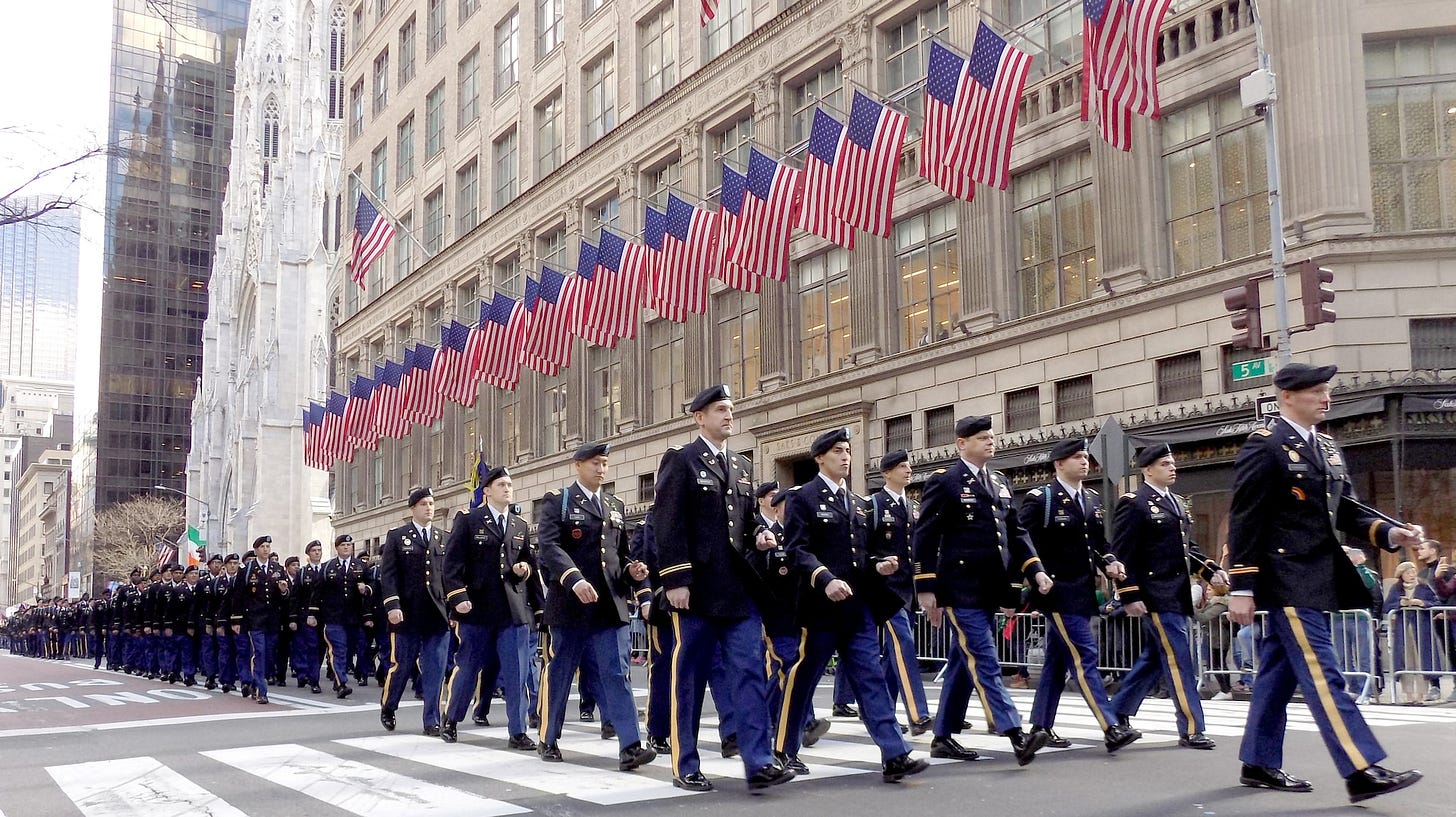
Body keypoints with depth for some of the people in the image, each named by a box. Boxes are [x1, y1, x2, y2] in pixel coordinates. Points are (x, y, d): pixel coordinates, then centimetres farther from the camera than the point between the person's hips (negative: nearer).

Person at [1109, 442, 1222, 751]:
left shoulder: (1176, 503, 17)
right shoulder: (1134, 504, -8)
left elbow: (1187, 547, 22)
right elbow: (1123, 554, -12)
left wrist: (1211, 570, 6)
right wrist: (1130, 595, -17)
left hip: (1178, 595, 9)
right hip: (1156, 596, -9)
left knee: (1153, 658, 14)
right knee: (1179, 659, -8)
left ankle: (1117, 714, 26)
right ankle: (1191, 730, -3)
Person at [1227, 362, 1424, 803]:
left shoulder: (1328, 447, 15)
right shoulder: (1264, 446, -11)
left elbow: (1346, 509, 15)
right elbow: (1244, 521, -13)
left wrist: (1390, 533, -5)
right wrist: (1242, 589, -16)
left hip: (1316, 579, 9)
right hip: (1287, 579, -8)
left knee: (1279, 671, 13)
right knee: (1322, 675, -10)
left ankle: (1259, 764, 21)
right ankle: (1361, 771, -11)